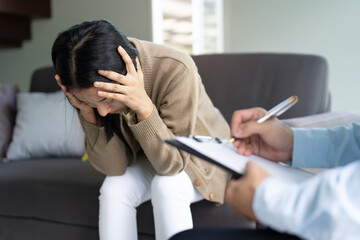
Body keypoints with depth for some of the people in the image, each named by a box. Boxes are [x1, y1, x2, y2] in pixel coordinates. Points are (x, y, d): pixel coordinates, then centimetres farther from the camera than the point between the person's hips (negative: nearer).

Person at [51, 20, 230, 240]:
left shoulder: (176, 71, -34)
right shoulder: (94, 92, -21)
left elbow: (172, 164, -30)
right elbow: (114, 168, -19)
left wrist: (144, 106, -44)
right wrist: (87, 111, -32)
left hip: (202, 159, -3)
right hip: (148, 160, 3)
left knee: (165, 186, -31)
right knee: (113, 190, -25)